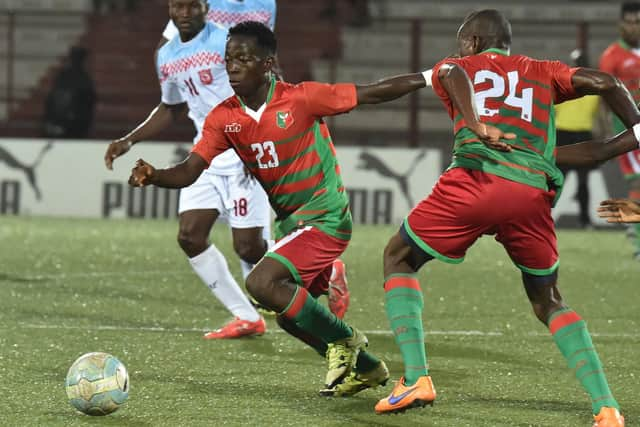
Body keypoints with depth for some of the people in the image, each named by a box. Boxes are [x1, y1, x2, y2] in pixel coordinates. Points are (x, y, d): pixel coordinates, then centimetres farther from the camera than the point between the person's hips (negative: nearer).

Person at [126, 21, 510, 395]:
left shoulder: (300, 98, -17)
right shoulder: (224, 119, -2)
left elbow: (372, 93, -13)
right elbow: (188, 172, -8)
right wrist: (153, 177, -29)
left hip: (324, 218, -8)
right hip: (290, 223, 8)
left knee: (262, 283, -23)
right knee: (292, 314, 13)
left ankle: (344, 340, -3)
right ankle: (367, 368, 33)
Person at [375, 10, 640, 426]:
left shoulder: (452, 68, 24)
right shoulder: (543, 72, 28)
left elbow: (452, 75, -1)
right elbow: (606, 83, 14)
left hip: (473, 179, -2)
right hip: (533, 194, 2)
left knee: (398, 259, 21)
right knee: (548, 301, 21)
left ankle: (416, 378, 3)